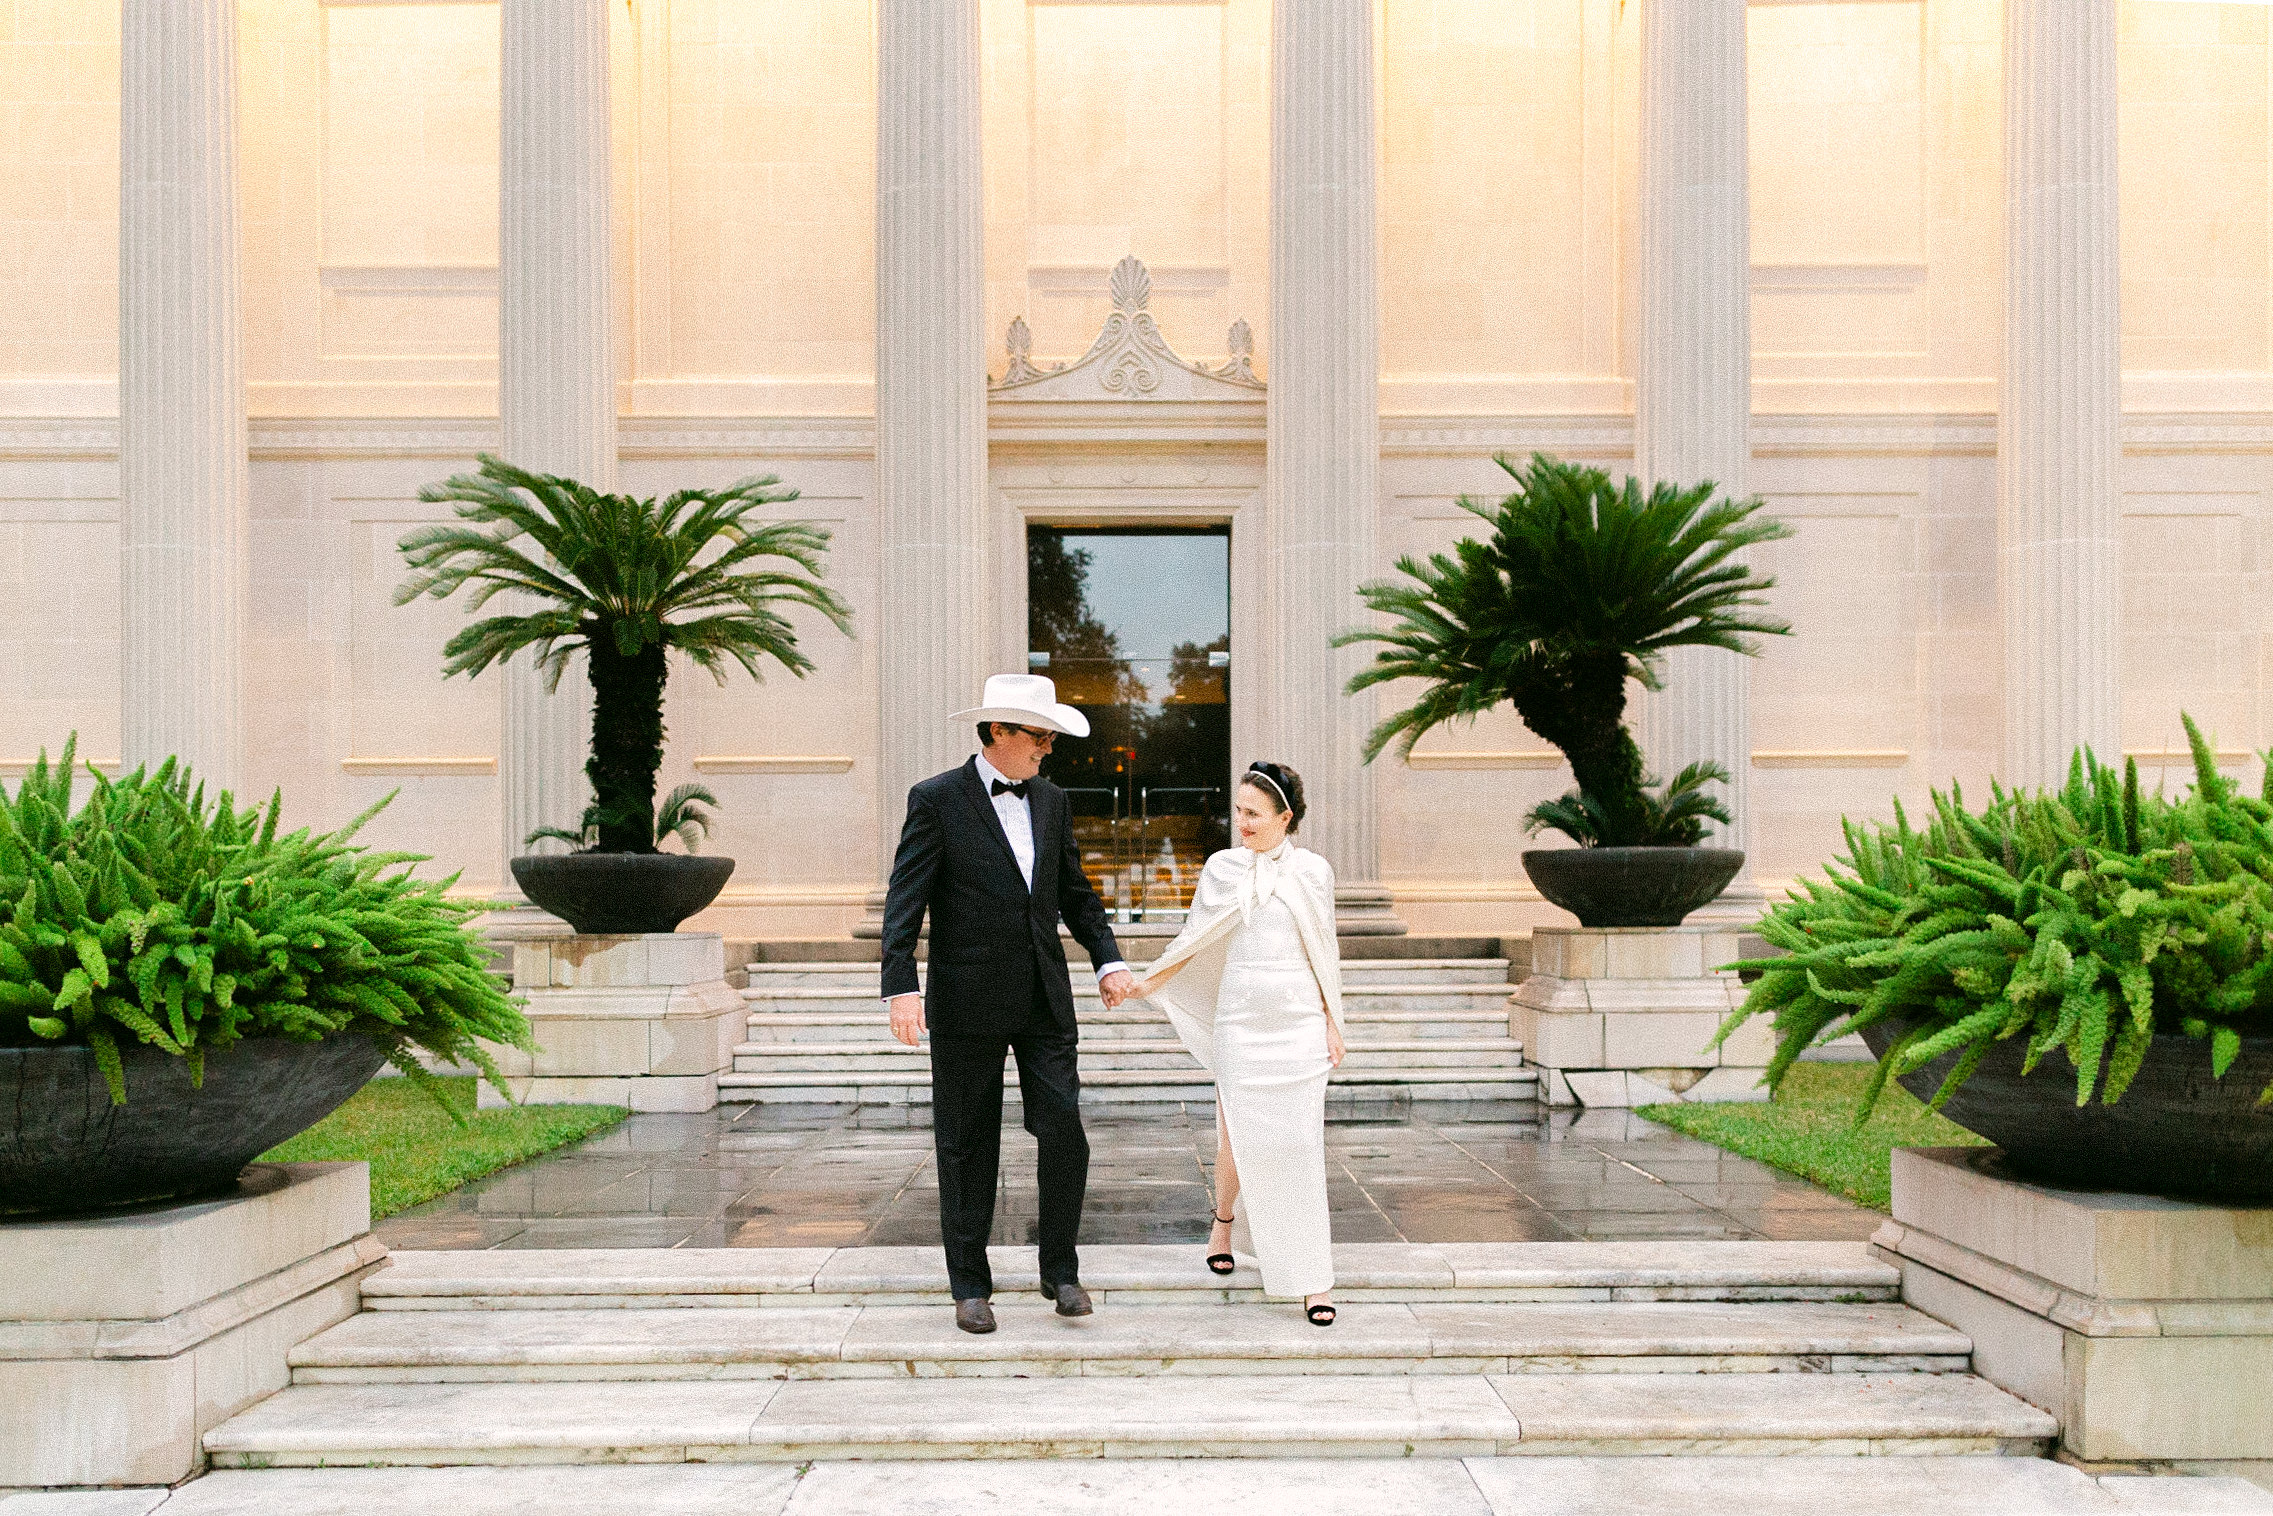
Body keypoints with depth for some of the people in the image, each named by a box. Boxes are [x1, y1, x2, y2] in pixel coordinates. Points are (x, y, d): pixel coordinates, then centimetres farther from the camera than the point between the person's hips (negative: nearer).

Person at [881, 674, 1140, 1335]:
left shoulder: (1051, 801, 11)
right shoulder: (937, 799, -5)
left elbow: (1075, 892, 17)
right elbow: (905, 900, -11)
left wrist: (1109, 960, 2)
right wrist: (900, 988, -22)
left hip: (1044, 1000, 4)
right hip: (968, 1001, -4)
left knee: (1064, 1133, -4)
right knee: (968, 1148, 4)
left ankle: (1061, 1271, 14)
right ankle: (970, 1286, 17)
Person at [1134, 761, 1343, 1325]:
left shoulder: (1314, 871, 2)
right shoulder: (1224, 867, 3)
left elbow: (1323, 952, 7)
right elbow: (1194, 938, 11)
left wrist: (1332, 1023, 4)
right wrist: (1145, 983, 11)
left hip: (1300, 1022, 0)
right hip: (1241, 1019, 0)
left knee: (1299, 1143, -3)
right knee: (1240, 1135, 2)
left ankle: (1313, 1279, 1)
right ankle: (1225, 1220, 35)